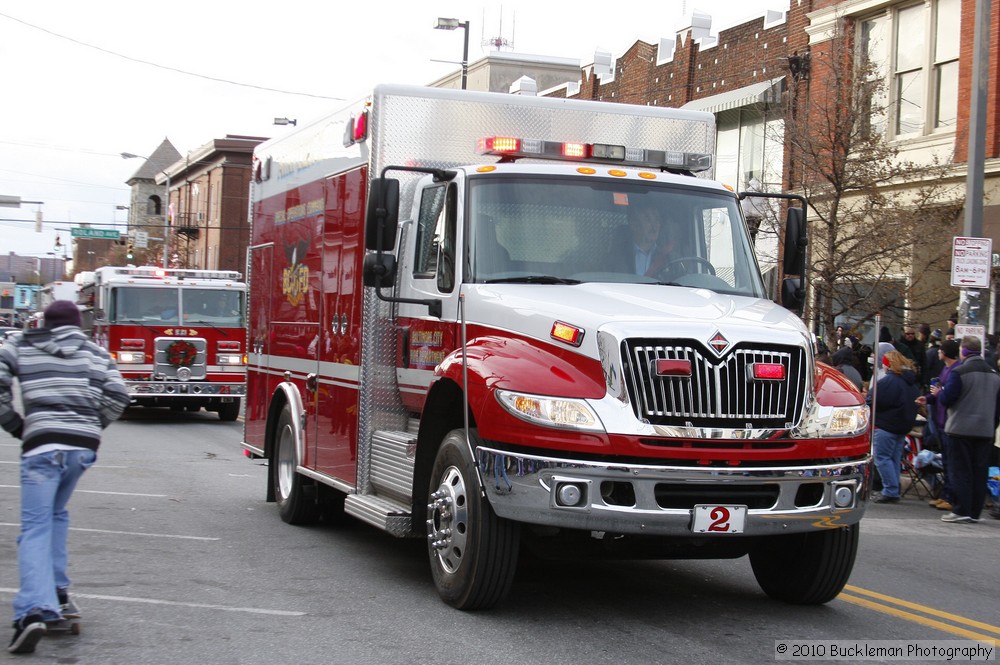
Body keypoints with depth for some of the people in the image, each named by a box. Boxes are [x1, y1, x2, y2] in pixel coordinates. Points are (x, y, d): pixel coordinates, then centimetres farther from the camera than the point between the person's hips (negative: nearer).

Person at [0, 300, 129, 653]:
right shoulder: (95, 352, 16)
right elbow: (117, 396, 6)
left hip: (42, 443, -3)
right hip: (84, 445, 4)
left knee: (35, 527, -7)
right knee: (56, 514, 25)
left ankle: (34, 610, -24)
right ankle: (57, 592, 20)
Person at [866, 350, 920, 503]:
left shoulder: (888, 381, -16)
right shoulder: (912, 382, 13)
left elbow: (874, 401, -16)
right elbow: (915, 403, 20)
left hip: (886, 425, -9)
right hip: (905, 426, 9)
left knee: (882, 458, -4)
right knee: (895, 459, 14)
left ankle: (890, 491, -9)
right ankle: (894, 492, 16)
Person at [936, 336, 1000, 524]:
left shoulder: (958, 372, -11)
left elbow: (947, 399, -13)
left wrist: (938, 393, 8)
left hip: (961, 430, -5)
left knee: (961, 471, -1)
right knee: (980, 472, 8)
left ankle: (961, 511, -4)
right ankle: (975, 512, 12)